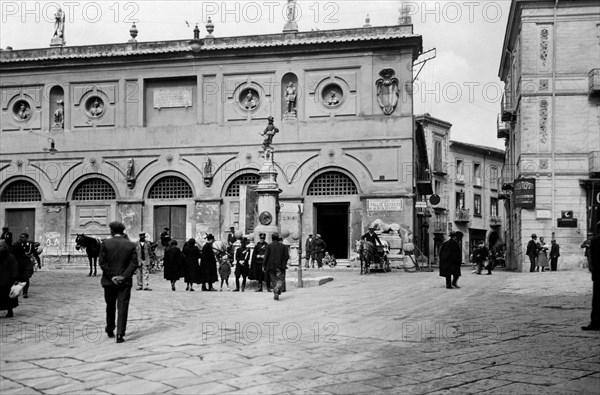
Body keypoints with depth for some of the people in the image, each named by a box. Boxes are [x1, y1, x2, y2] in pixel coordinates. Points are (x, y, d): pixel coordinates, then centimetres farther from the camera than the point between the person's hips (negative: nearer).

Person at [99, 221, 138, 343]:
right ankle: (120, 334, -6)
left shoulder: (105, 243, -3)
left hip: (109, 281, 1)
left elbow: (102, 262, -8)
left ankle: (110, 330, 33)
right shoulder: (131, 245, 0)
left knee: (110, 306, 18)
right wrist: (124, 276, -10)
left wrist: (111, 277, -7)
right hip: (125, 282, 0)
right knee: (122, 308, 1)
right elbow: (134, 263, -7)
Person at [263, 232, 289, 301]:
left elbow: (266, 257, -5)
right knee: (280, 280, -4)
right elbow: (287, 256, 0)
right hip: (280, 267, -1)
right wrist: (284, 263, 16)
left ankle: (275, 295, 11)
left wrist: (264, 266, 0)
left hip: (271, 266, 1)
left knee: (274, 280, 12)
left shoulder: (269, 246, 1)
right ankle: (277, 290, -32)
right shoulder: (283, 246, 4)